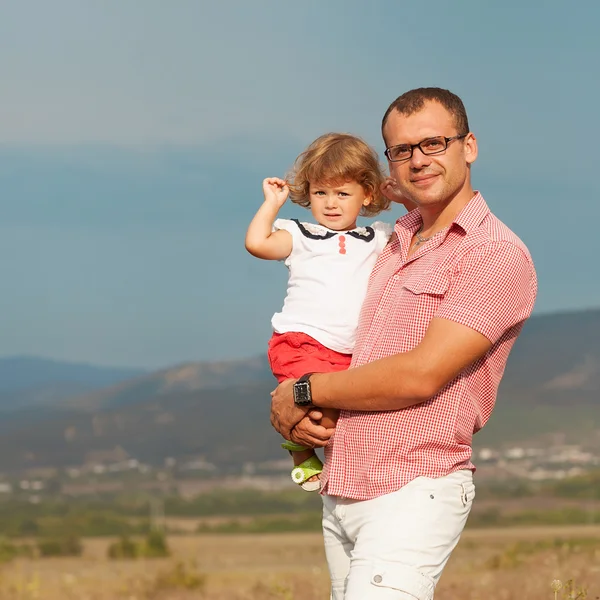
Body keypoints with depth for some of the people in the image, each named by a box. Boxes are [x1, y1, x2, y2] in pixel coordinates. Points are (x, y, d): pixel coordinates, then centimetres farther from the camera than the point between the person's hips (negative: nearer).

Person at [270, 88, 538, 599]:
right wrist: (288, 415, -2)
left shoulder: (497, 254, -8)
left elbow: (421, 375, -16)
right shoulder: (394, 245, 17)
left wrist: (304, 392, -6)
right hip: (340, 493, 8)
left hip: (412, 494, -8)